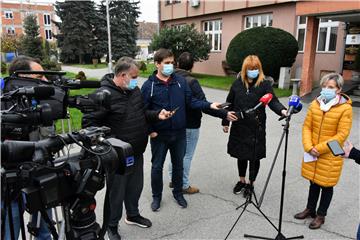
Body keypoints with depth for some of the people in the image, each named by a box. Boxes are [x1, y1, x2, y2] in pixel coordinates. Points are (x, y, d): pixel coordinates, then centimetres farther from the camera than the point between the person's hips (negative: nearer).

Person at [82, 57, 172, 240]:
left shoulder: (134, 89, 4)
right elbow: (88, 122, -20)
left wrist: (157, 115, 0)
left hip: (137, 153, 7)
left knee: (136, 186, 23)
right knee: (117, 192, 11)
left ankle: (133, 215, 49)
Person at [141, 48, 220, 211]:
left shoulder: (181, 81, 0)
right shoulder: (149, 85, -9)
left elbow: (191, 101, 1)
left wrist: (209, 105, -12)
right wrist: (150, 130, -12)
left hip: (179, 133, 3)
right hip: (159, 135, -2)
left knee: (178, 165, 17)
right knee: (157, 166, 11)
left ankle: (178, 193, 38)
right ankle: (156, 196, 32)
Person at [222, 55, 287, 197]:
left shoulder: (264, 84, -5)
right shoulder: (237, 83, 2)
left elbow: (273, 101, -16)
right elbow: (230, 104, 8)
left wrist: (282, 110, -36)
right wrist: (225, 122, 9)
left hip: (256, 127, -2)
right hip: (239, 127, 3)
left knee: (254, 157, 7)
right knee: (241, 155, 14)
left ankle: (251, 184, 27)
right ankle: (241, 181, 35)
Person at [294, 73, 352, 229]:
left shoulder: (345, 108, -13)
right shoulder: (315, 104, 0)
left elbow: (342, 135, -15)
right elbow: (306, 126, 1)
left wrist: (320, 148, -18)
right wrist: (309, 147, -11)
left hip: (330, 155, -4)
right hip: (312, 154, 4)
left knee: (326, 186, 11)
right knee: (314, 182, 19)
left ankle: (321, 215, 29)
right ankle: (310, 209, 37)